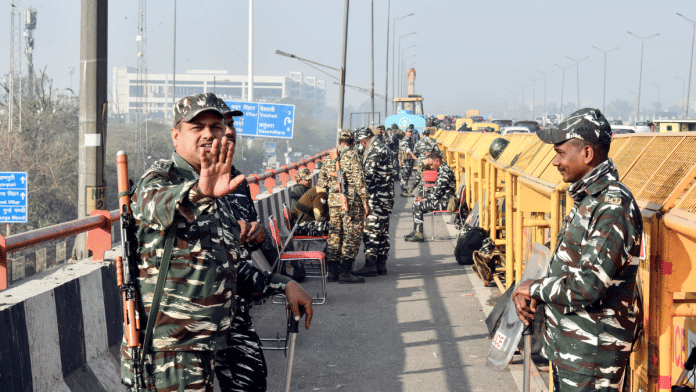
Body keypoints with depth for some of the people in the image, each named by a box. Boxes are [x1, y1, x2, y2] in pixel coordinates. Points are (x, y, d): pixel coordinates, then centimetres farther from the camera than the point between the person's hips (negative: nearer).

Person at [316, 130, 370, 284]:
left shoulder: (329, 157, 10)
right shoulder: (352, 156, -7)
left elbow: (321, 181, 14)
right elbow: (359, 180, -13)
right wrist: (365, 203, -10)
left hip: (333, 201, 6)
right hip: (351, 202, -6)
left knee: (334, 235, 12)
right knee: (352, 236, -1)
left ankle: (332, 271, 15)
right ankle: (345, 272, -4)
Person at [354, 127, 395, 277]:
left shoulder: (375, 150, -14)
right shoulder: (383, 148, 17)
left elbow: (368, 173, -19)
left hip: (376, 196, -10)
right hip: (386, 197, 10)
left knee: (370, 230, -8)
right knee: (383, 230, 12)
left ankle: (370, 265, -9)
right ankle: (381, 264, 16)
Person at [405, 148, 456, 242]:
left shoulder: (444, 172, -19)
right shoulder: (442, 170, 16)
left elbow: (437, 192, -21)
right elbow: (436, 189, 22)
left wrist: (424, 199, -9)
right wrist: (424, 198, 10)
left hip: (444, 202, -11)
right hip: (443, 200, 11)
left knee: (417, 205, -13)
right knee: (417, 203, 11)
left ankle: (419, 234, -10)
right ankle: (416, 232, 9)